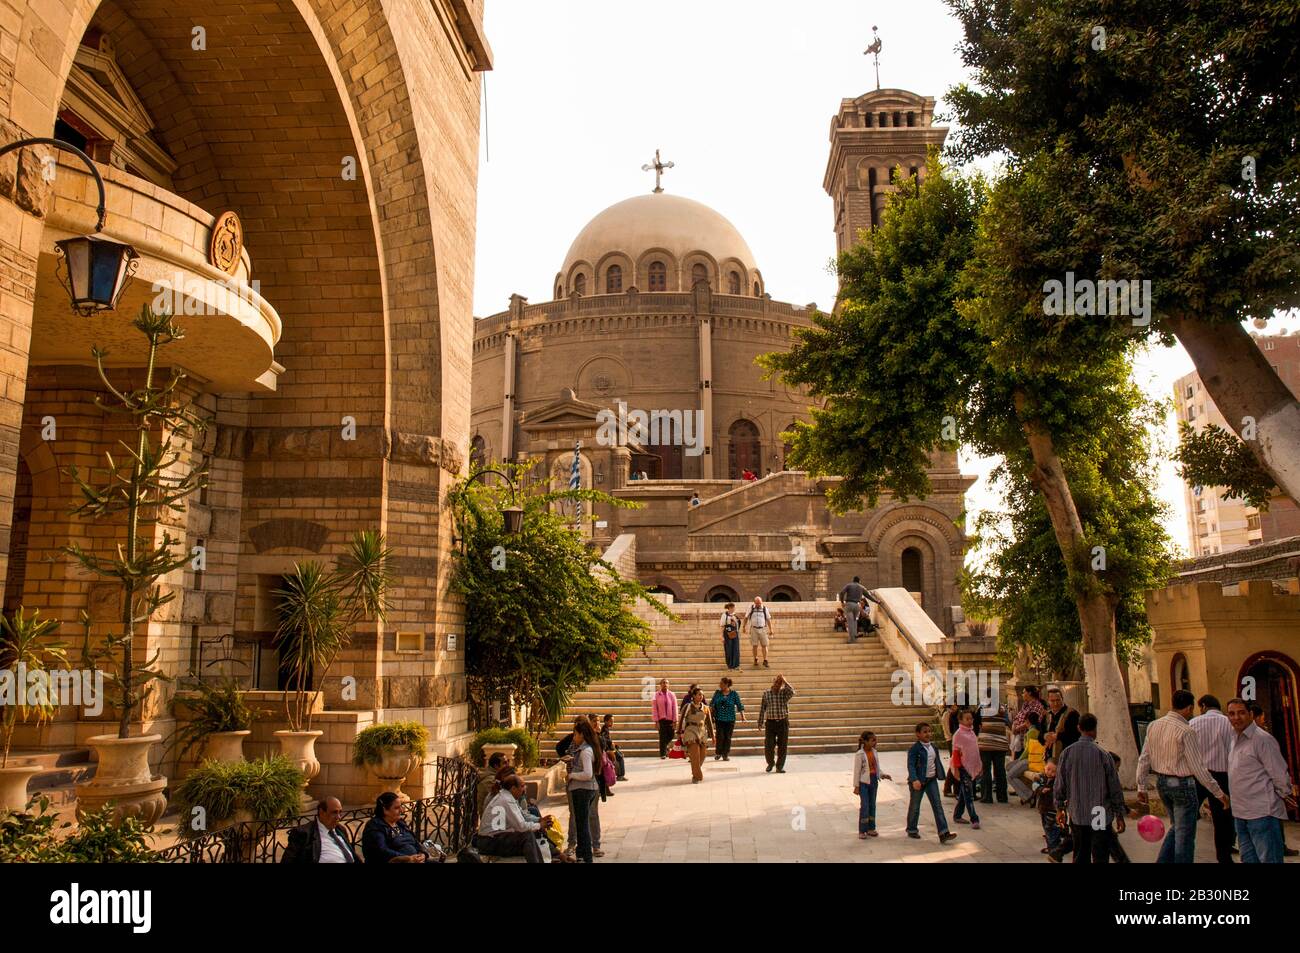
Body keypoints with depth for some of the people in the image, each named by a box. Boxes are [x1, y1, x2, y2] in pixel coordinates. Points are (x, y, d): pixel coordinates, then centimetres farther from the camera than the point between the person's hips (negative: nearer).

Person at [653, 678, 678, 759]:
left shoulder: (672, 695, 3)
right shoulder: (657, 695, -1)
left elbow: (675, 708, 2)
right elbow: (654, 708, -1)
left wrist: (675, 721, -3)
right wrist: (656, 721, -7)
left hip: (670, 719, 2)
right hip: (661, 719, -2)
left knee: (671, 736, 7)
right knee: (663, 737, -4)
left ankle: (665, 746, 36)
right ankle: (662, 754, 5)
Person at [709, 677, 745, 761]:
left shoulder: (734, 694, 0)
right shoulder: (717, 693, 5)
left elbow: (740, 705, 0)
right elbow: (712, 704, 9)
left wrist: (742, 715, -9)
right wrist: (710, 709, -8)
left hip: (730, 719, -1)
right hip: (719, 719, 1)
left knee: (728, 737, 1)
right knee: (720, 736, -5)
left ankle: (726, 755, 13)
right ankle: (718, 753, 14)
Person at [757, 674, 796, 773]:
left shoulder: (785, 692, -1)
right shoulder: (766, 693, 3)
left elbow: (792, 692, -26)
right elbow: (762, 709, 7)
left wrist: (784, 680, -19)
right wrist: (760, 723, 5)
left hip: (783, 722, 0)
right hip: (770, 723, 0)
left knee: (782, 746, 3)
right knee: (768, 746, 0)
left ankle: (779, 767, 17)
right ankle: (771, 763, 26)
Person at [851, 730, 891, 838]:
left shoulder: (874, 752, 5)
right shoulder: (859, 754, -14)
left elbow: (877, 768, 14)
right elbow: (857, 771, -11)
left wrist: (882, 775, -4)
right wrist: (856, 786, -10)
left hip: (874, 781, 6)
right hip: (864, 782, -6)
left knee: (872, 805, 11)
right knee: (864, 806, -6)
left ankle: (871, 828, 21)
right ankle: (862, 831, 2)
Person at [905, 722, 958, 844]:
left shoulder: (933, 747, 6)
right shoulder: (914, 748, -15)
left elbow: (937, 762, 14)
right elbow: (911, 765, -22)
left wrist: (941, 775, 13)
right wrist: (914, 780, -34)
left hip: (931, 780, 5)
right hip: (918, 781, -5)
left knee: (937, 805, -3)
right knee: (914, 806, 9)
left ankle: (943, 833, -7)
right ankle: (912, 830, 27)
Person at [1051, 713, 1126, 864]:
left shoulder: (1067, 753, -3)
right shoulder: (1103, 755, -11)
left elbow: (1060, 784, 3)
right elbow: (1115, 787, -6)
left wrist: (1060, 808, 16)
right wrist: (1119, 815, 3)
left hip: (1076, 815, 3)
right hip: (1100, 816, -3)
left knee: (1080, 857, 14)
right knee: (1100, 858, 3)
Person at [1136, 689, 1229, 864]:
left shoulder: (1153, 726, 2)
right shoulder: (1186, 731, -18)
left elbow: (1143, 760, 4)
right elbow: (1199, 768, -16)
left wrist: (1141, 787, 11)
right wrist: (1219, 793, -6)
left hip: (1161, 782, 7)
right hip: (1182, 784, -7)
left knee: (1176, 827, 22)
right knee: (1184, 835, 5)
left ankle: (1163, 861, 14)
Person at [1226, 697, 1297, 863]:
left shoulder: (1262, 739, -14)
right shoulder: (1235, 740, 13)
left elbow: (1279, 774, -12)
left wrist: (1285, 795, 1)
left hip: (1262, 812, -9)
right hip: (1240, 813, 9)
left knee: (1268, 859, -5)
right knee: (1248, 859, 16)